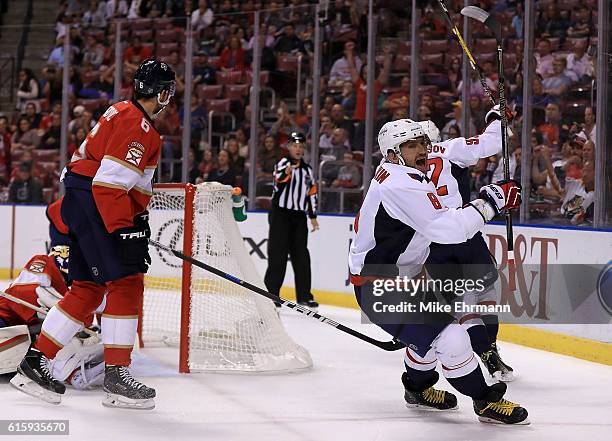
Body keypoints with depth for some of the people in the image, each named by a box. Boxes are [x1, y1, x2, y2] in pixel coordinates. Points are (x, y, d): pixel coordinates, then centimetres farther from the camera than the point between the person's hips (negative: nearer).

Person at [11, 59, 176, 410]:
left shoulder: (125, 113, 18)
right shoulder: (136, 125, -16)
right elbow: (110, 183, -23)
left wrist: (139, 218, 27)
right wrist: (125, 231, -24)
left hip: (81, 203, 11)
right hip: (94, 205, -11)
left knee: (88, 288, 12)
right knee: (126, 282, -9)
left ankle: (36, 361, 14)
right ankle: (117, 374, -9)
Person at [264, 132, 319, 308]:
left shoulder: (307, 170, 16)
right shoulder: (283, 163, -5)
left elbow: (311, 193, 21)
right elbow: (279, 180, -26)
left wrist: (313, 216, 15)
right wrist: (288, 170, -47)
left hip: (299, 216, 6)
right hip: (280, 214, -6)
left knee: (301, 257, 7)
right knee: (278, 255, -8)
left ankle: (304, 295, 13)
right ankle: (271, 293, -5)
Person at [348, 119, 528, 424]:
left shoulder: (391, 174, 10)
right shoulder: (401, 187, -24)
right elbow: (447, 229, -31)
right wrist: (489, 202, -25)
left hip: (397, 277, 12)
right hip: (378, 288, -12)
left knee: (431, 327, 30)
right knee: (450, 338, -18)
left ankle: (417, 388, 49)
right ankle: (485, 401, -6)